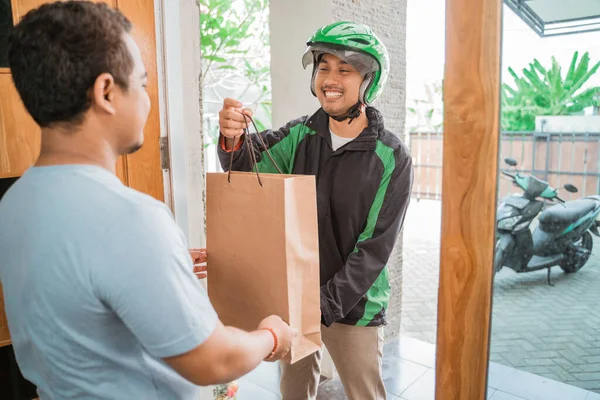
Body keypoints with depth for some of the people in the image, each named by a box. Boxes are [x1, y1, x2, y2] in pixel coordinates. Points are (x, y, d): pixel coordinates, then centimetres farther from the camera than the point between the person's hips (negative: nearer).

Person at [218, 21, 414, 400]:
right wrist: (233, 139, -36)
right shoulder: (301, 134, -3)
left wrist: (326, 304, -21)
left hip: (353, 304, -3)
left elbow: (375, 248, -15)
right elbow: (246, 166, -14)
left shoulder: (393, 159, -13)